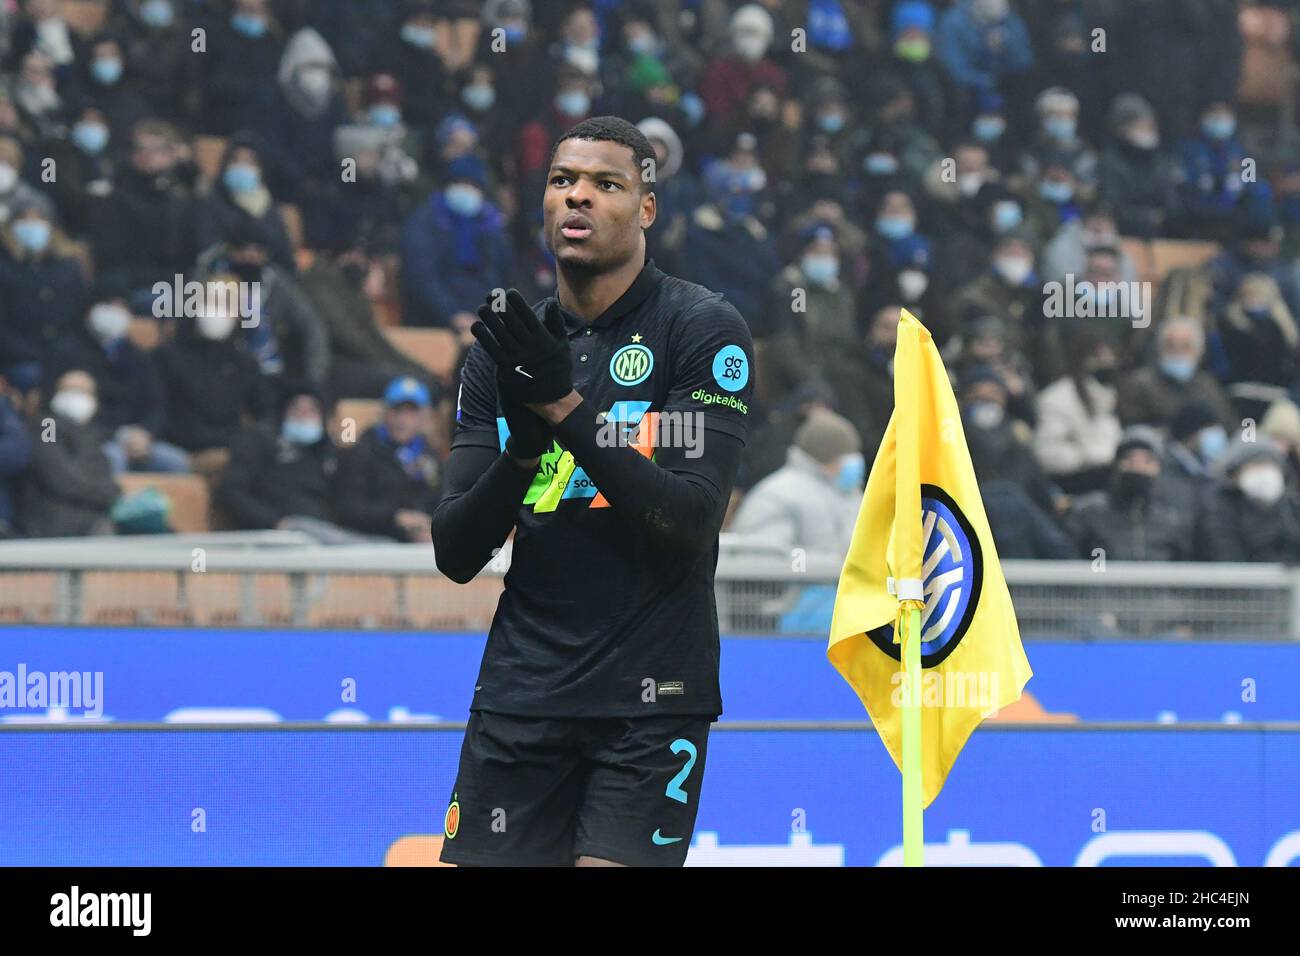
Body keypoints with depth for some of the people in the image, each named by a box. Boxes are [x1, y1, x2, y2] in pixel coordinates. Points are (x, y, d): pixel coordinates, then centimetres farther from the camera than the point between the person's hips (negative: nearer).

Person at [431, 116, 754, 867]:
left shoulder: (704, 328, -5)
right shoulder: (505, 351, 9)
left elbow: (693, 523, -16)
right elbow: (455, 555, 3)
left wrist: (567, 408, -23)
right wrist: (522, 447, -15)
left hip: (650, 697, -4)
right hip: (522, 687, 4)